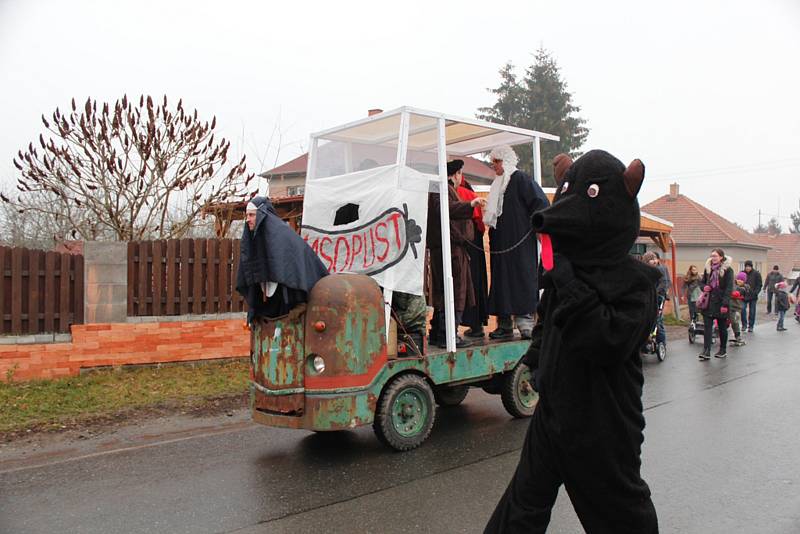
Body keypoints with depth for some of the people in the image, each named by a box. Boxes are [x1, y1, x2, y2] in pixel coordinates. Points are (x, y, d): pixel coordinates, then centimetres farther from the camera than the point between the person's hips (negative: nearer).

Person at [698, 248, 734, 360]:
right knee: (707, 327, -5)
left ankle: (723, 350, 22)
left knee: (722, 327, 9)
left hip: (720, 303, -4)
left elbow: (729, 288, -11)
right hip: (708, 302, 4)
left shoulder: (727, 270, -6)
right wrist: (704, 287, -4)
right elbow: (703, 282, 21)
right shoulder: (708, 268, 9)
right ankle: (706, 351, -8)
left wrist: (725, 304, -18)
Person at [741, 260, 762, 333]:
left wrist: (755, 292, -14)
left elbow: (759, 285, 0)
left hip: (753, 296, -1)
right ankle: (744, 324, 2)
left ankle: (750, 326, 15)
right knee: (743, 309, -12)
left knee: (752, 311, 5)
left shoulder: (756, 274, 0)